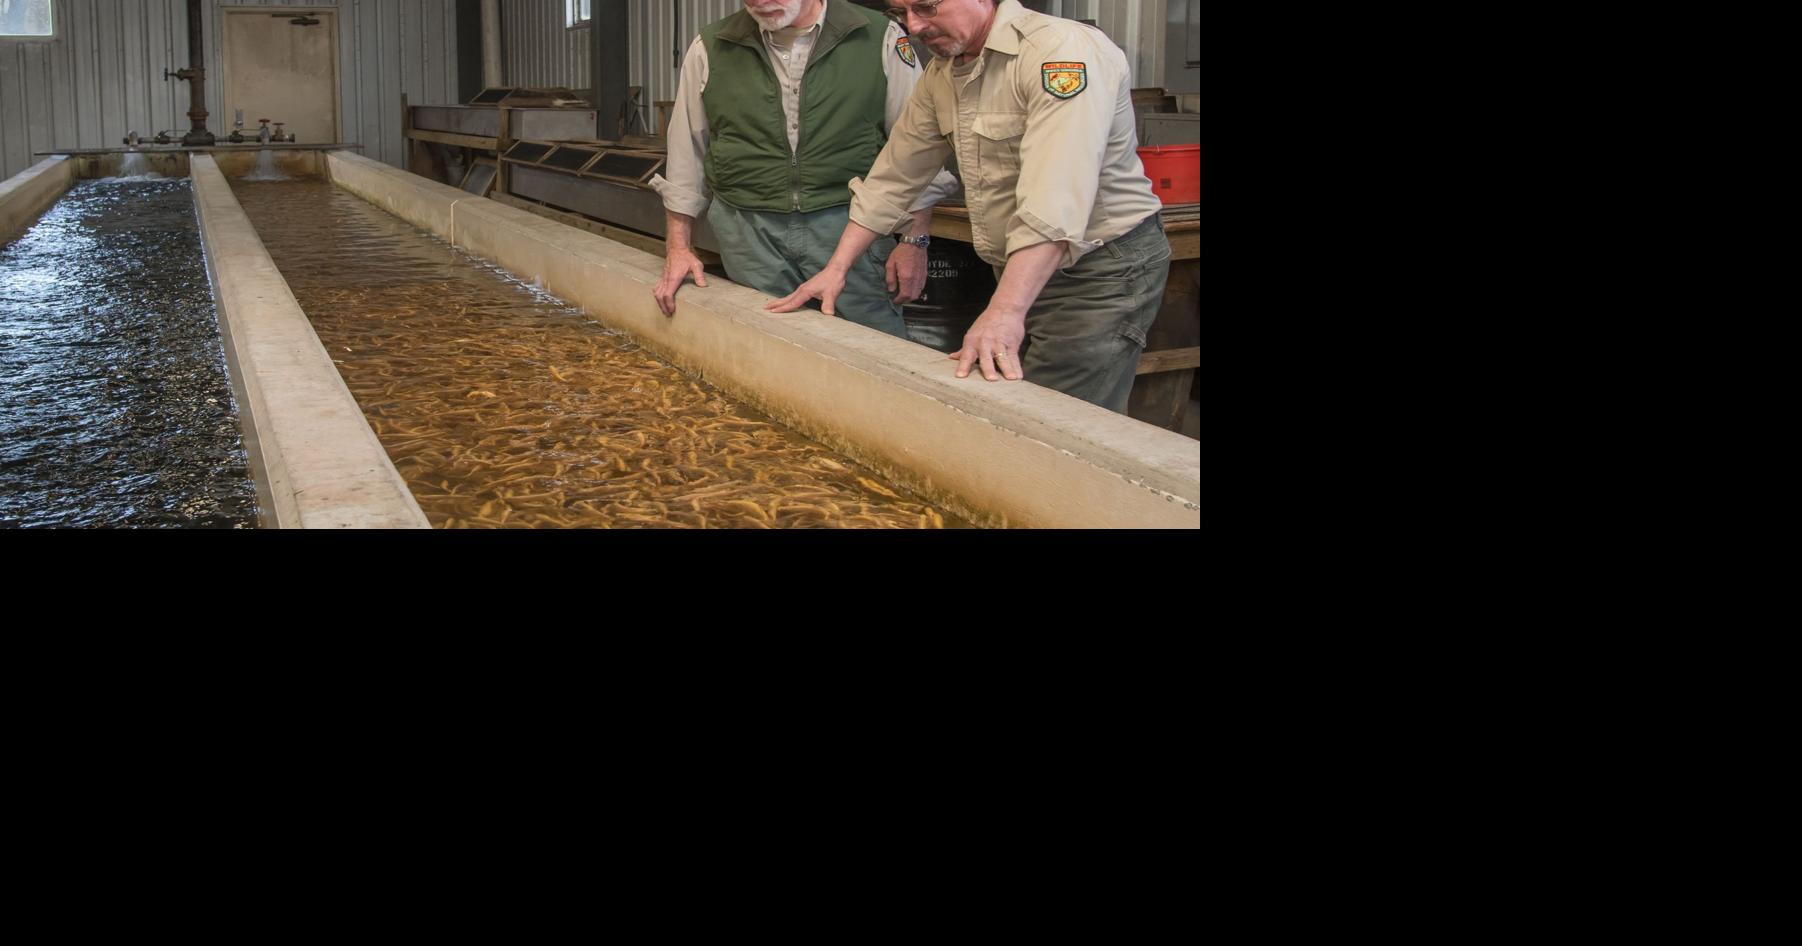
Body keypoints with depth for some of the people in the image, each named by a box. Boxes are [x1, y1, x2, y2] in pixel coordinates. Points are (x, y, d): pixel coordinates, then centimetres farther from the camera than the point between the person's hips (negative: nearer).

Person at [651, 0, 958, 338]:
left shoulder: (880, 39, -1)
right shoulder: (709, 50, 5)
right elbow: (686, 156, 12)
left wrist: (914, 241, -3)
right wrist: (679, 247, 9)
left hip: (848, 224, -1)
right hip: (749, 231, 2)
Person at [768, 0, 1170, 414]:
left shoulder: (1064, 53, -21)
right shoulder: (942, 74, 7)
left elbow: (1056, 200, -32)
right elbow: (894, 174, 15)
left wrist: (1005, 311, -40)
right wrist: (836, 268, 10)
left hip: (1103, 271, -8)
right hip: (1021, 272, 8)